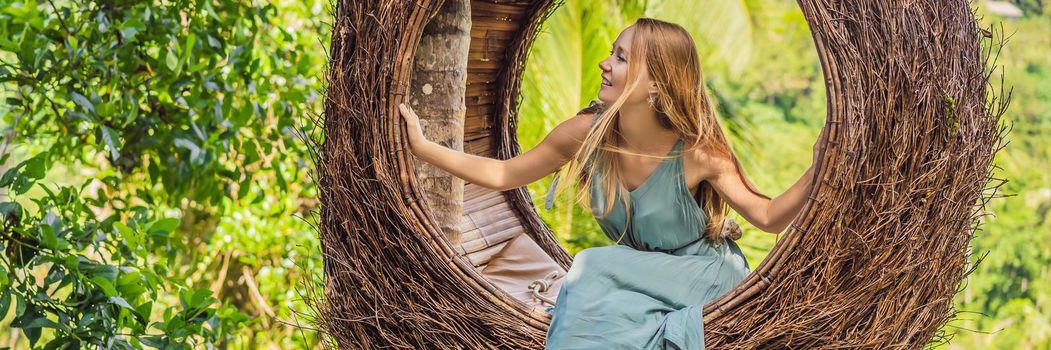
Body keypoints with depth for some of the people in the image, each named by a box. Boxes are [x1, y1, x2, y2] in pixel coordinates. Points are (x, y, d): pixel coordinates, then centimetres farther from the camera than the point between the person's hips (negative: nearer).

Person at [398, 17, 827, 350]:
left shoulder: (696, 153, -24)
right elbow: (502, 175, -3)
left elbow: (769, 217, -18)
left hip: (703, 274, -3)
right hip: (637, 275, 3)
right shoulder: (588, 133, -15)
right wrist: (423, 147, -10)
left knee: (595, 270, -27)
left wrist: (816, 172, -35)